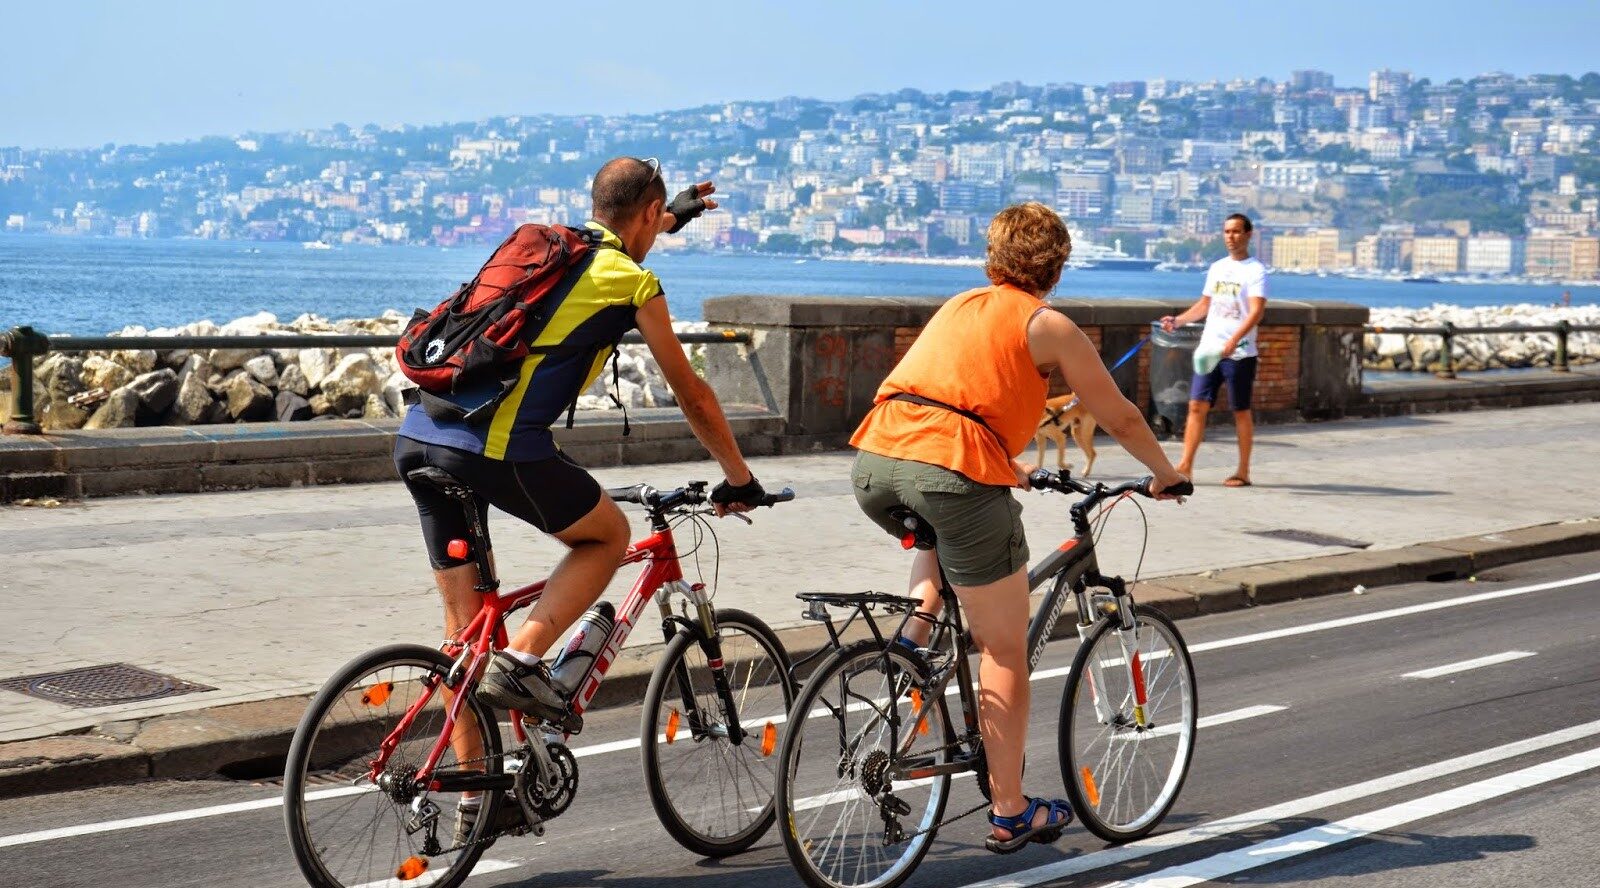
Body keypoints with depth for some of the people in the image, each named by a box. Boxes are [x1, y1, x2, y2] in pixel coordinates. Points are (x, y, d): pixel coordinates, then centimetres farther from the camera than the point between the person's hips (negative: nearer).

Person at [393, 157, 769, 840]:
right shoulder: (633, 282, 4)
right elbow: (690, 394, 13)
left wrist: (675, 215, 63)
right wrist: (739, 478, 26)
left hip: (418, 437, 7)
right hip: (498, 449, -7)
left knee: (464, 619, 16)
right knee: (609, 534, 20)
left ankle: (475, 797, 21)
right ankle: (521, 660, 1)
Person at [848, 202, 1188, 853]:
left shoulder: (959, 306, 26)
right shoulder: (1047, 325, 9)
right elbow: (1120, 419, 17)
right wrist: (1166, 475, 35)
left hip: (874, 464, 6)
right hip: (954, 472, -6)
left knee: (946, 529, 41)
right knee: (1005, 649, 8)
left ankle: (914, 633, 18)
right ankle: (1010, 814, 13)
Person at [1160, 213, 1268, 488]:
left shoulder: (1255, 270, -6)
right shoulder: (1217, 268, 15)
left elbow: (1257, 311, -17)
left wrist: (1234, 340, -30)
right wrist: (1178, 320, 9)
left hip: (1239, 352, -6)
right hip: (1209, 348, 6)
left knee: (1241, 411, 2)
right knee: (1197, 405, 0)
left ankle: (1243, 472, 10)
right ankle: (1185, 465, 1)